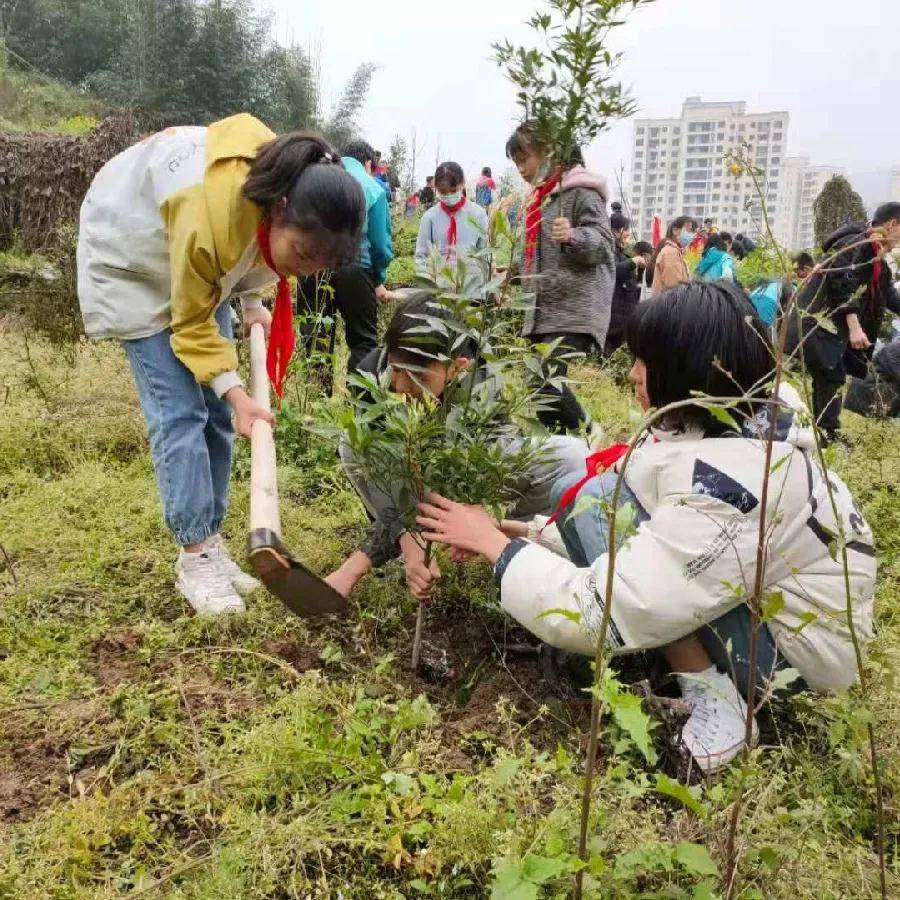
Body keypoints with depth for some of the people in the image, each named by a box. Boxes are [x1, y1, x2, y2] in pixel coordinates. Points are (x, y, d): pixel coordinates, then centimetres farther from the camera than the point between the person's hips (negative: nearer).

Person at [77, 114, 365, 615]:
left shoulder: (297, 192, -21)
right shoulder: (210, 213, -42)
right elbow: (190, 324, -26)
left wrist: (252, 304, -5)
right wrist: (236, 392, -32)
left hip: (199, 267, 7)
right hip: (134, 261, -7)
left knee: (215, 413, 3)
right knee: (179, 414, -14)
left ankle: (211, 541, 12)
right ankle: (195, 558, -6)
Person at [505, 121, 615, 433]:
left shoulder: (580, 190, -7)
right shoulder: (539, 196, 19)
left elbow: (603, 243, -15)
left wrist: (573, 236, -33)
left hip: (575, 308, -9)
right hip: (543, 308, 9)